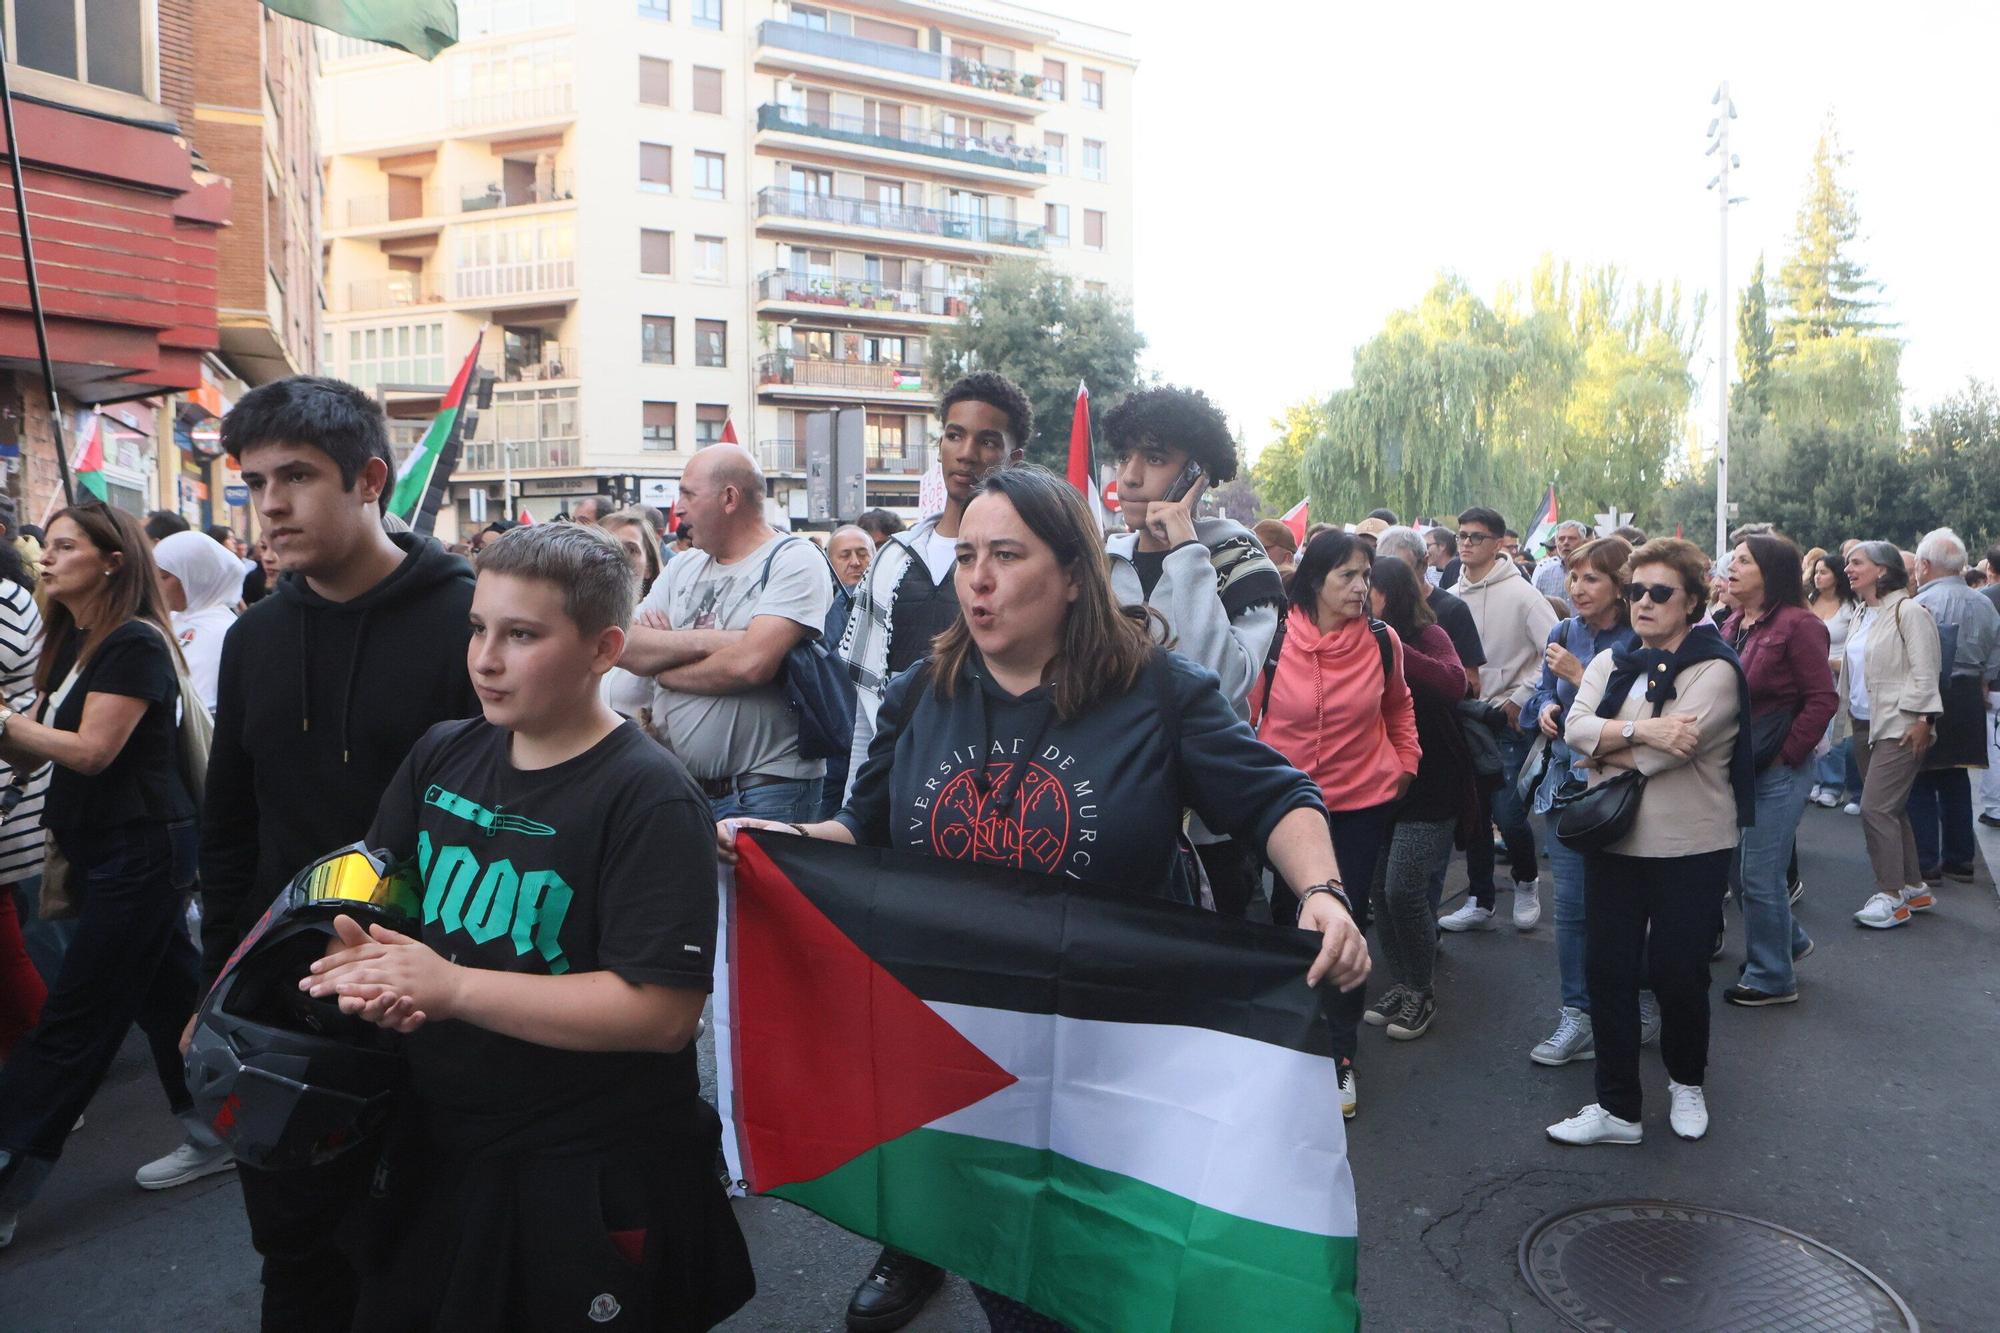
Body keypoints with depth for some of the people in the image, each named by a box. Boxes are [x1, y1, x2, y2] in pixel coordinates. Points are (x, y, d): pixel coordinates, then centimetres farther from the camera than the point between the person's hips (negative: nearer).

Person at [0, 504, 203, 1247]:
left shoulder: (135, 643, -15)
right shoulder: (70, 642, 12)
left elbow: (92, 750, -20)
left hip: (138, 852, -9)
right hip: (103, 850, 9)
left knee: (74, 1020, -2)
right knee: (165, 993, 17)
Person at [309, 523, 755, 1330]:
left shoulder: (649, 799, -20)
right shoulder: (440, 756, 2)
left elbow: (663, 1012, -26)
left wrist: (450, 988, -26)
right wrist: (363, 970, -11)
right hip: (434, 1157, 7)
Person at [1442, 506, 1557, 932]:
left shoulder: (1519, 593, -9)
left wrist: (1520, 697, -12)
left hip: (1508, 721, -5)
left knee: (1508, 814, -9)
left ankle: (1526, 881, 21)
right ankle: (1479, 902, 21)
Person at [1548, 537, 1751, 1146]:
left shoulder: (1715, 670, -9)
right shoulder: (1611, 663, 8)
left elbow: (1666, 752, -22)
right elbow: (1575, 726, -9)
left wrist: (1604, 749, -7)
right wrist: (1641, 730, -24)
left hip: (1690, 848, -5)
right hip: (1614, 841, 5)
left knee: (1678, 972, 7)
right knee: (1607, 970, 5)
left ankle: (1686, 1082, 35)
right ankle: (1617, 1107, 16)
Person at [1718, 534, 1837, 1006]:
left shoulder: (1797, 625, -14)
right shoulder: (1733, 625, 8)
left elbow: (1822, 699, -16)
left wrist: (1785, 755, -14)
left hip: (1778, 770, -8)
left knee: (1760, 875, -1)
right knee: (1740, 868, 16)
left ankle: (1771, 978, 14)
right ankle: (1789, 939, 39)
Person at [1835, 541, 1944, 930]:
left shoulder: (1907, 612, -11)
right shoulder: (1862, 616, 14)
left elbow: (1924, 670, -15)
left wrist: (1921, 720, -19)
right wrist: (1845, 717, 16)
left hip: (1898, 727, -9)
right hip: (1865, 724, 9)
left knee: (1875, 808, -12)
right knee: (1890, 810, 13)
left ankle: (1891, 895, -4)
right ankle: (1914, 887, 24)